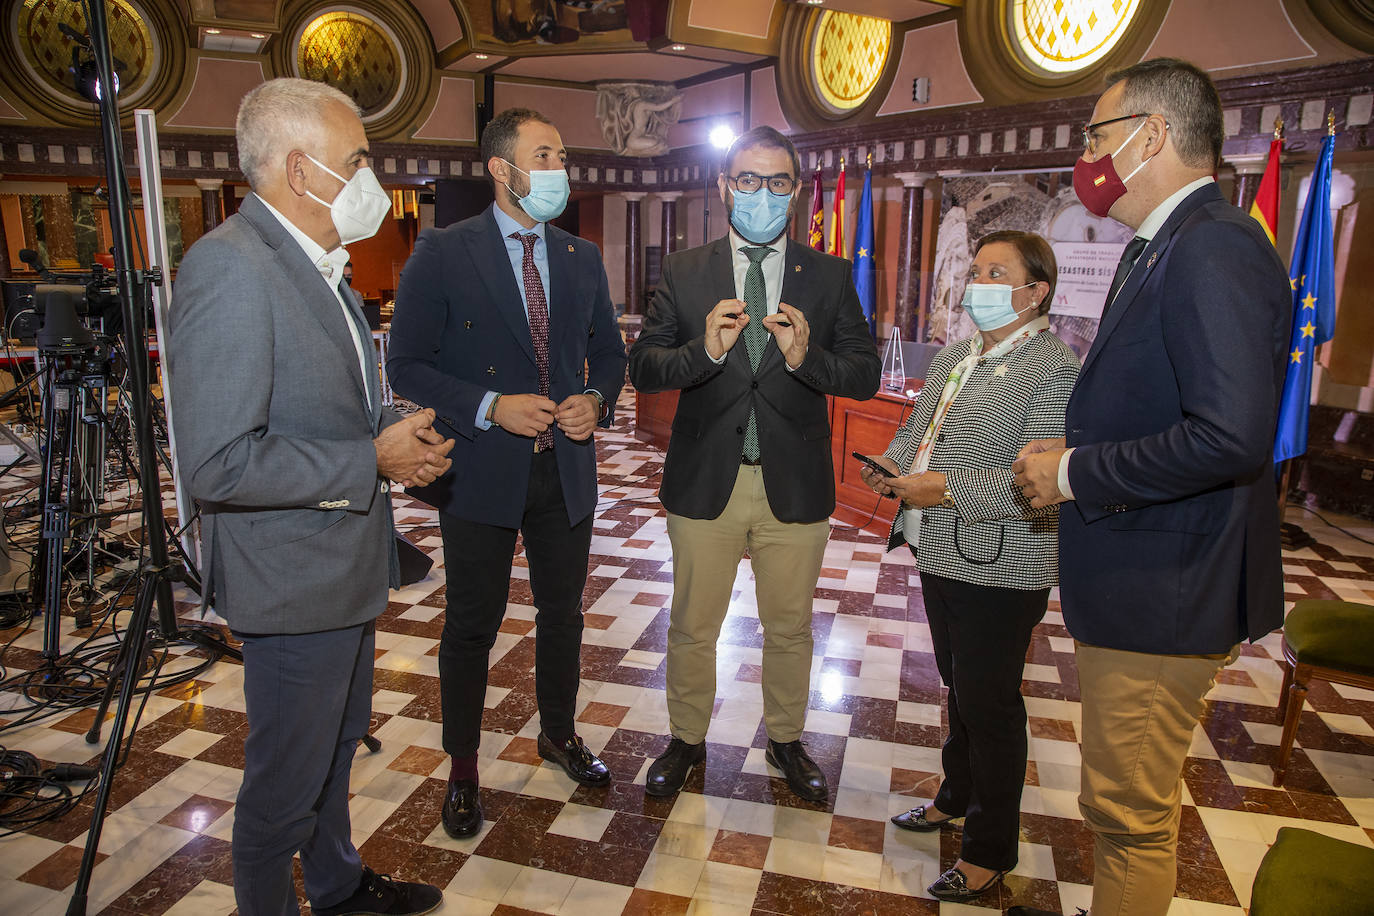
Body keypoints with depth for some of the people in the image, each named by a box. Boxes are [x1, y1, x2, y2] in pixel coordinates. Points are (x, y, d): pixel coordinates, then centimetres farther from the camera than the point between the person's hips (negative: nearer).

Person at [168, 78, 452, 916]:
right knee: (286, 779, 11)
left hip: (343, 562, 10)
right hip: (292, 580, -10)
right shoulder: (231, 267, -23)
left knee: (337, 744, 27)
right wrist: (374, 460, -22)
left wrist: (395, 431, 2)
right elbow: (217, 463, -28)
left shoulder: (317, 264, 9)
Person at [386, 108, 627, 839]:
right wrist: (490, 408, -20)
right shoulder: (442, 253, -7)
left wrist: (596, 400, -6)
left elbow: (607, 350, 15)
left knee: (563, 612, 18)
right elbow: (407, 365, -9)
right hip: (481, 471, -4)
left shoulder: (582, 258, 7)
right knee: (471, 626, 9)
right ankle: (462, 768, 30)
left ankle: (559, 733, 41)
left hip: (566, 469, 4)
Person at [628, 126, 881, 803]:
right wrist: (704, 350, -24)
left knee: (790, 627, 16)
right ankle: (686, 741, 37)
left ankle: (785, 740, 41)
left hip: (795, 485, 1)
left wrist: (806, 357, -23)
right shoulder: (683, 273, 1)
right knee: (692, 627, 14)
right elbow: (641, 367, -6)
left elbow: (866, 373, -4)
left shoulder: (829, 276, 2)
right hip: (706, 483, 0)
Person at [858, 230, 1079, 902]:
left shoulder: (1052, 369, -16)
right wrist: (891, 464, 1)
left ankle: (991, 850, 26)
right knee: (959, 688, 24)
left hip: (998, 569, -8)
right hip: (940, 555, 8)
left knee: (989, 703, 6)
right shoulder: (955, 355, 11)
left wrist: (948, 488, -27)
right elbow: (916, 427, 21)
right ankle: (958, 796, 46)